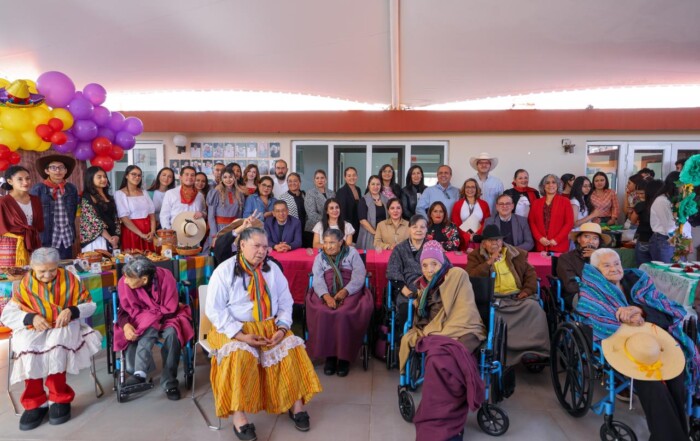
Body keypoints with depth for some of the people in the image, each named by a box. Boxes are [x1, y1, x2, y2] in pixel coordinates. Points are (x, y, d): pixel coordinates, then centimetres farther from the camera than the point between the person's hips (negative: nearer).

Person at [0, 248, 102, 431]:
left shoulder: (69, 279, 1)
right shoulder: (24, 284, 4)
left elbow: (90, 305, 4)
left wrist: (71, 310, -17)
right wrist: (31, 318, -18)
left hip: (64, 327, -2)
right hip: (33, 330, 2)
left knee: (56, 342, -35)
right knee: (26, 347, -32)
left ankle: (59, 398, -21)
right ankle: (35, 402, -18)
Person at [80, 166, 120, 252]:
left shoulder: (109, 197, 14)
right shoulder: (87, 199, -7)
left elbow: (115, 217, 10)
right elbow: (95, 222, -13)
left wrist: (116, 236, -4)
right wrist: (109, 239, -15)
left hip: (112, 238, 6)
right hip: (96, 240, -6)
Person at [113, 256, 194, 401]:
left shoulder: (166, 277, -26)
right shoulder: (124, 283, -18)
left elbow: (170, 310, -21)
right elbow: (124, 310, -6)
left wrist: (145, 314, -20)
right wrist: (126, 325, -26)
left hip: (166, 317, -1)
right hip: (142, 321, 1)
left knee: (172, 333, -33)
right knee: (148, 330, -34)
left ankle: (169, 381, -24)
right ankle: (140, 373, -37)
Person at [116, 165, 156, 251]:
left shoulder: (144, 193, 13)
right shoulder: (120, 194, -2)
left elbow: (152, 213, 8)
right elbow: (124, 218, -11)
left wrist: (152, 232, -8)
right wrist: (141, 234, -17)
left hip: (148, 234, 4)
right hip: (131, 232, -4)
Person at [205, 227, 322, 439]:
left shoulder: (273, 269, 5)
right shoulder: (224, 270, -6)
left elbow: (285, 302, 7)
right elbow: (214, 310, -11)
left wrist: (282, 328, -11)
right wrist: (240, 335, -21)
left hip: (270, 326, 4)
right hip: (235, 330, -3)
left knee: (292, 348, -20)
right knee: (240, 356, -33)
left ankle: (296, 404, -6)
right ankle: (239, 416, -22)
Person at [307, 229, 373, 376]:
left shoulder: (352, 253, 9)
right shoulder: (320, 257, 14)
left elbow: (359, 276, -3)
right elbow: (318, 280, -1)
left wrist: (345, 291, -19)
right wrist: (326, 296, -21)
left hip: (350, 292, -2)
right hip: (326, 293, 2)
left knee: (344, 314, -31)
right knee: (322, 313, -29)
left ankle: (344, 357, -14)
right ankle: (329, 356, -14)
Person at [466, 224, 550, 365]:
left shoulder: (517, 254, 20)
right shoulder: (476, 257, 12)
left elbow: (530, 273, 18)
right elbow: (470, 277, -4)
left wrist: (527, 290, -1)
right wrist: (490, 262, -10)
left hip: (517, 297, 3)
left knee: (534, 307, -27)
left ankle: (534, 349, -20)